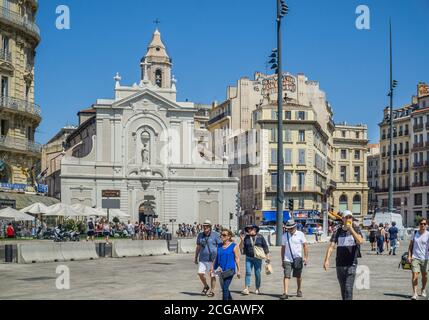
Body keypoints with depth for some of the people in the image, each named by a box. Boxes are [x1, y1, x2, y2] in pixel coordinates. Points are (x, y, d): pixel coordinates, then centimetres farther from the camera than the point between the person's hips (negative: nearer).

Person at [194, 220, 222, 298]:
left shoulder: (215, 235, -4)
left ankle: (212, 291, 15)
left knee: (212, 275, 1)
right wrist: (196, 258, 16)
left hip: (212, 258, -4)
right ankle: (206, 287, 18)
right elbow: (198, 247, 17)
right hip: (203, 258, 4)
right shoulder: (200, 235, 8)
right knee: (200, 273, -7)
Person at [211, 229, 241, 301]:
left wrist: (238, 271, -7)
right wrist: (213, 268, 12)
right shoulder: (219, 246, 10)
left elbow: (237, 259, -5)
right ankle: (230, 299, 35)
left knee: (225, 288, -15)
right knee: (224, 288, 15)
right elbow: (217, 257, 16)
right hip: (221, 270, 6)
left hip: (230, 270, -6)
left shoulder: (234, 246, -5)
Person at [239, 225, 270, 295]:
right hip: (249, 258, 1)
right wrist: (242, 240, -13)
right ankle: (247, 289, -12)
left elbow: (265, 247, 5)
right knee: (248, 272, -10)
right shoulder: (246, 237, 4)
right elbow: (241, 247, 2)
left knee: (257, 274, 4)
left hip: (258, 258, -1)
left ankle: (257, 289, 17)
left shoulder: (260, 237, 2)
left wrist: (267, 257, 1)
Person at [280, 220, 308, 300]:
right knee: (286, 276, -11)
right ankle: (285, 293, -15)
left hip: (298, 259, -1)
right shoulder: (285, 236, 6)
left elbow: (305, 246, 1)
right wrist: (282, 260, 11)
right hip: (287, 259, 1)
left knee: (298, 276, 12)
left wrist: (306, 258, -5)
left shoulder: (300, 234, -1)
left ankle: (299, 290, 33)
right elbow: (283, 248, 11)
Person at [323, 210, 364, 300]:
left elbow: (360, 241, -17)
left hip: (351, 264, -3)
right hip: (340, 265, 3)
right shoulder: (338, 231, 6)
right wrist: (327, 260, -13)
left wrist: (351, 229, -17)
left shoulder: (356, 229, 1)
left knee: (348, 289, -13)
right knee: (343, 289, 12)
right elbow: (331, 246, -1)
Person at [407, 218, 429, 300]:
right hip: (415, 257, 0)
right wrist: (409, 256, 1)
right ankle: (414, 293, -11)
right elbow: (410, 245, 9)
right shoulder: (415, 233, 3)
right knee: (415, 275, -11)